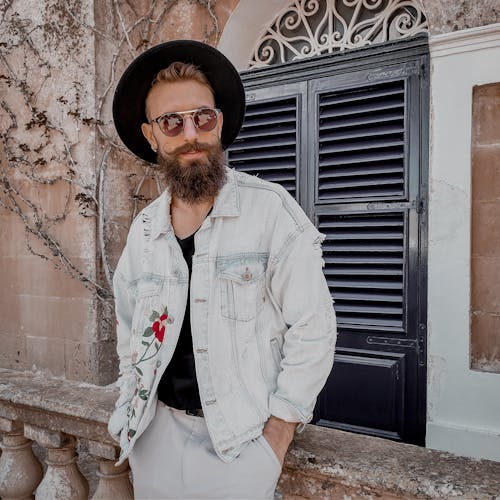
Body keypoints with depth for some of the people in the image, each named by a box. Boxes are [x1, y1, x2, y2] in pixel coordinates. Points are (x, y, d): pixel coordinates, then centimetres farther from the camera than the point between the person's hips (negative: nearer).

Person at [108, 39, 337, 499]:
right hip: (157, 430, 5)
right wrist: (133, 408, 9)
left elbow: (312, 328, -13)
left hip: (242, 437, -4)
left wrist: (280, 429, -12)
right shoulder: (145, 229, 0)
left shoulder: (271, 209, -15)